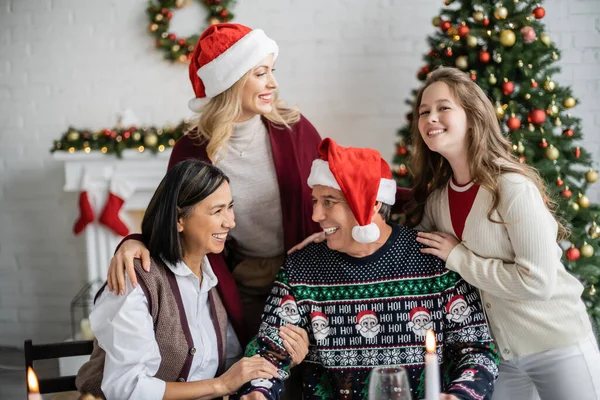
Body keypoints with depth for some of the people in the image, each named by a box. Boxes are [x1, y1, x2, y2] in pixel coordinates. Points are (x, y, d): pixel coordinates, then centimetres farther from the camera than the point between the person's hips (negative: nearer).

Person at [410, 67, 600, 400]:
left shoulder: (514, 188, -21)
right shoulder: (436, 195, -1)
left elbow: (537, 281, -25)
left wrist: (458, 257, -18)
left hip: (557, 348, -6)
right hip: (494, 351, 6)